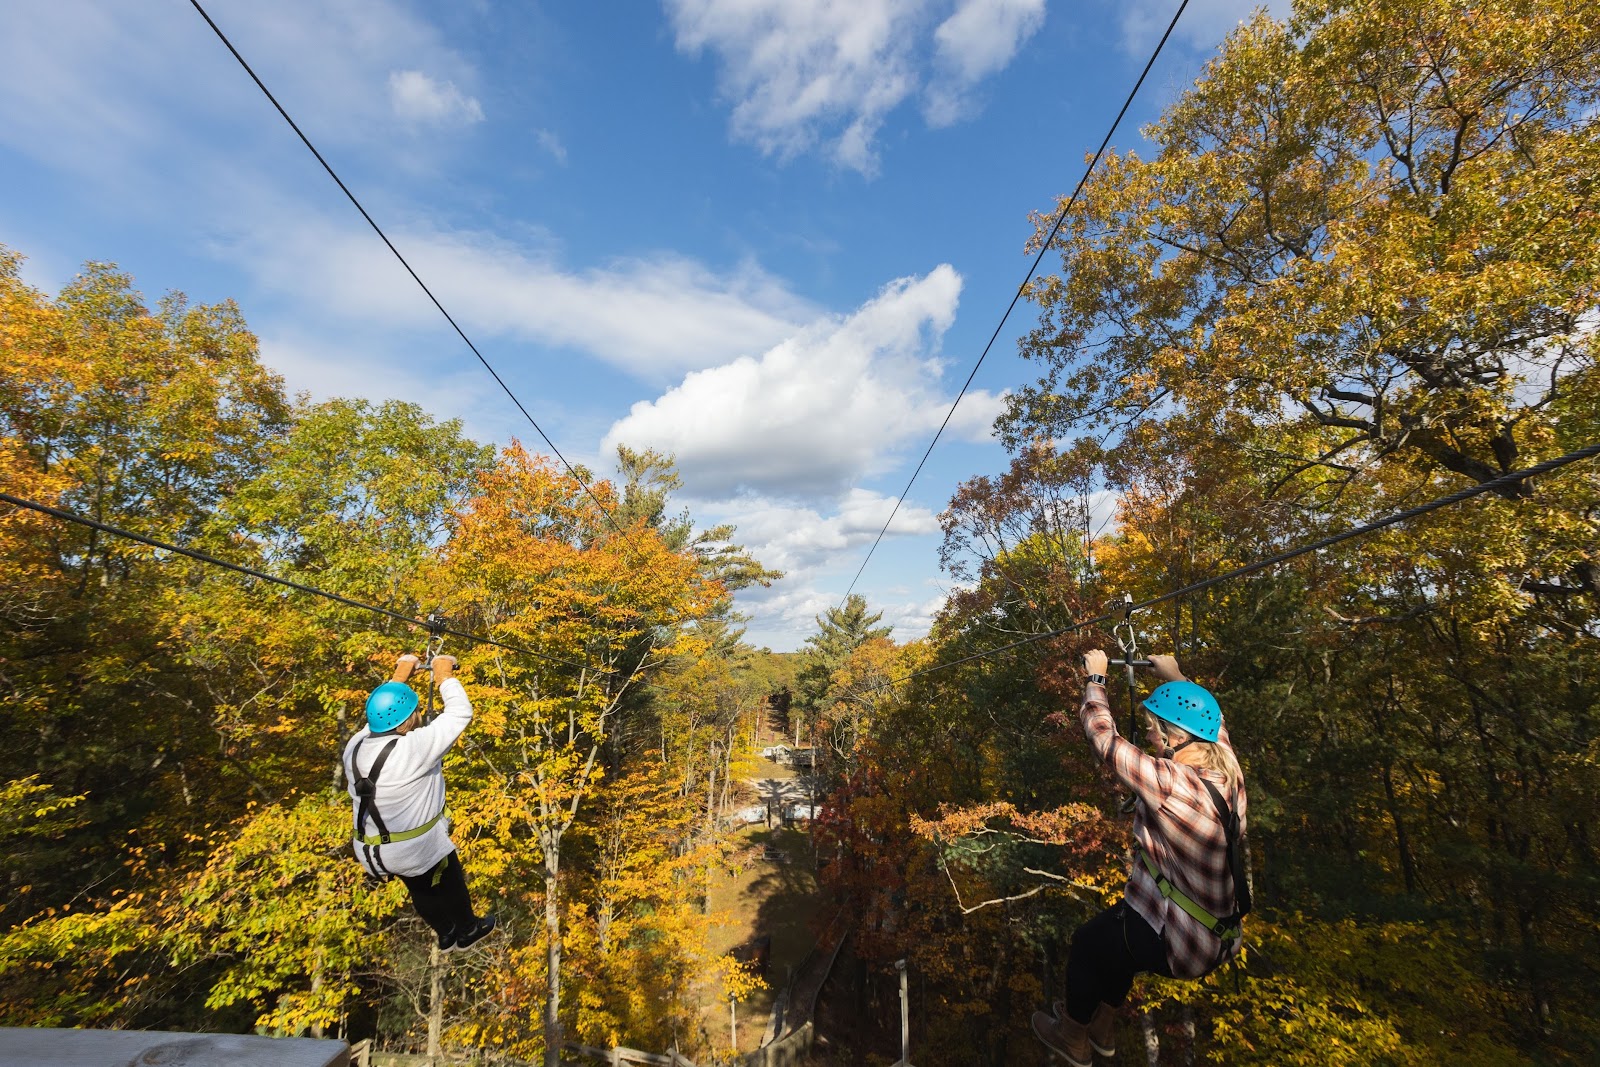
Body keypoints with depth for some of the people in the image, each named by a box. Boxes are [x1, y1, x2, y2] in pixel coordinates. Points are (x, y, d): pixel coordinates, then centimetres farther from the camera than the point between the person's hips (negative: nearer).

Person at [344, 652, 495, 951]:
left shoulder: (354, 746, -12)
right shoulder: (412, 749, -33)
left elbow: (380, 717, 8)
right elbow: (460, 714, -27)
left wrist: (399, 677, 9)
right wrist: (444, 676, -15)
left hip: (371, 851, 7)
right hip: (419, 849, -6)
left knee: (421, 892, 31)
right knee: (451, 886, 24)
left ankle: (445, 933, 53)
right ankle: (468, 930, 47)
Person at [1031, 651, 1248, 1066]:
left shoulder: (1169, 783, -34)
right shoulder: (1227, 767, -12)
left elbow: (1102, 735, -25)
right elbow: (1205, 715, 9)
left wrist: (1096, 677, -10)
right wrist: (1174, 675, 21)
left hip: (1184, 945, -7)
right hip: (1222, 933, 7)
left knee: (1087, 940, 18)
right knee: (1115, 924, 29)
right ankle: (1103, 1028, 48)